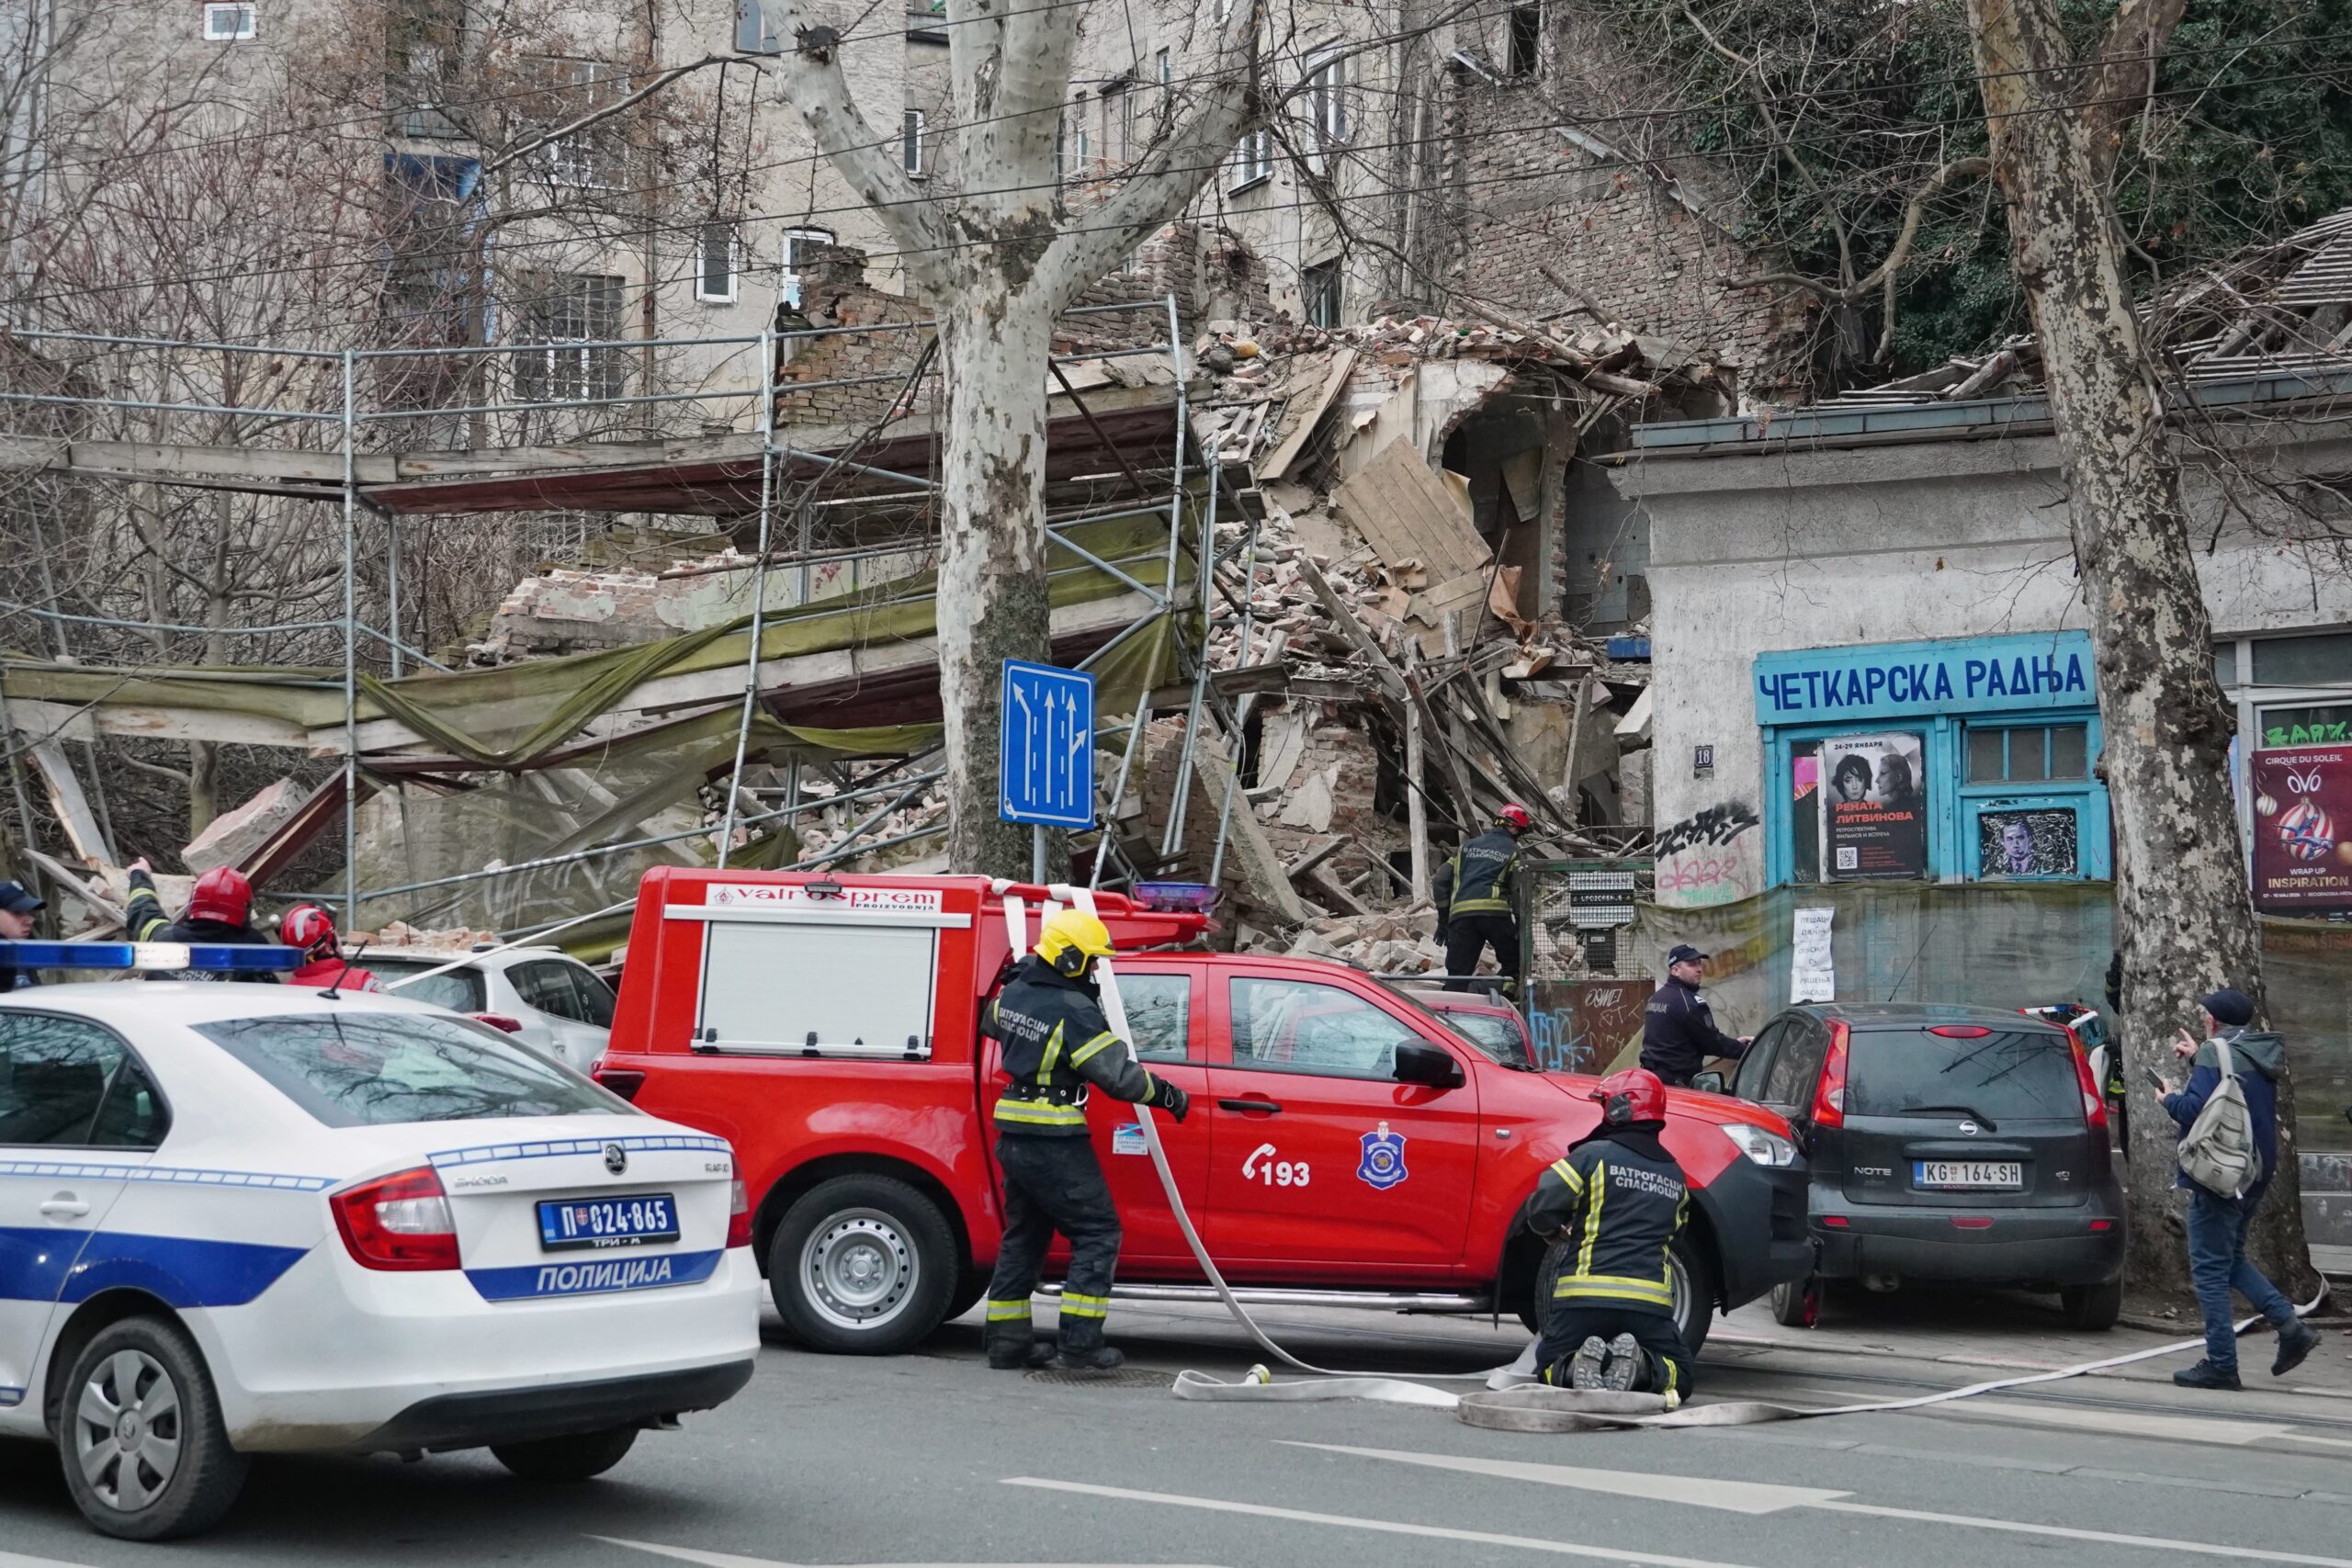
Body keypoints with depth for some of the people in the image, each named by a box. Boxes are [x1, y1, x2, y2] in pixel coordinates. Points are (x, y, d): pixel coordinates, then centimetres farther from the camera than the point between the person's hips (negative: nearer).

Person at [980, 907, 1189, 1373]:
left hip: (1013, 1137, 9)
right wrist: (1166, 1095, -3)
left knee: (1022, 1237, 16)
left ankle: (1007, 1340, 18)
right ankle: (1079, 1346, -6)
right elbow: (1120, 1075, -17)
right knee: (1098, 1234, -1)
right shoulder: (1075, 1012, -19)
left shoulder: (1013, 993, 6)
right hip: (1054, 1143, -8)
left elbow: (992, 1024, 30)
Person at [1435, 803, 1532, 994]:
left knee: (1457, 977, 1)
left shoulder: (1467, 846, 24)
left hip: (1461, 914, 3)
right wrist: (1522, 926, 5)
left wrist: (1443, 920, 22)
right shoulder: (1513, 851, 11)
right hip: (1495, 912, -3)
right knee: (1513, 967, 15)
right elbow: (1519, 891, 0)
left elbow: (1442, 880, 18)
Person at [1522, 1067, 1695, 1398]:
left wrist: (1557, 1231, 15)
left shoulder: (1593, 1155, -2)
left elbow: (1541, 1212, -7)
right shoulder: (1675, 1176, 15)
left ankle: (1575, 1369, -17)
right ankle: (1641, 1367, -14)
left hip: (1585, 1296, -2)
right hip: (1650, 1301, 2)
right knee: (1676, 1374, 20)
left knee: (1550, 1366, 19)